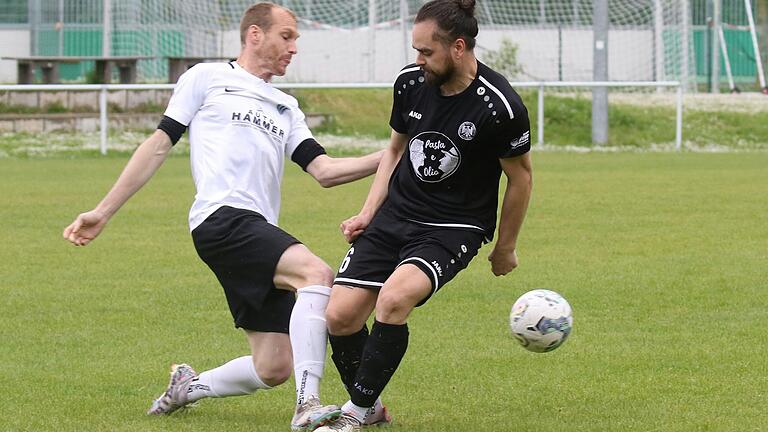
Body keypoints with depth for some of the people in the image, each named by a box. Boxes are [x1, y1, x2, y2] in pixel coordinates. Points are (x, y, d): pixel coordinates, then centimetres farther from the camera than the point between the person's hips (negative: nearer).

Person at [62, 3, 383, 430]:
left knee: (273, 368, -1)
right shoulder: (207, 78, 11)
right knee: (316, 273, -31)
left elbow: (325, 170, 15)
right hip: (222, 217, -7)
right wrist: (103, 212, 8)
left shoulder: (286, 107, 27)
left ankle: (190, 386, 26)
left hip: (261, 233, 7)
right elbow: (159, 145, 10)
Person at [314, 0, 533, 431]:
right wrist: (368, 213, 7)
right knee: (340, 315, -8)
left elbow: (521, 176, -4)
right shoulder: (411, 83, -3)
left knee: (393, 298, -30)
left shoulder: (499, 106, -19)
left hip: (454, 229, -5)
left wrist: (506, 248, 4)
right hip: (394, 217, 5)